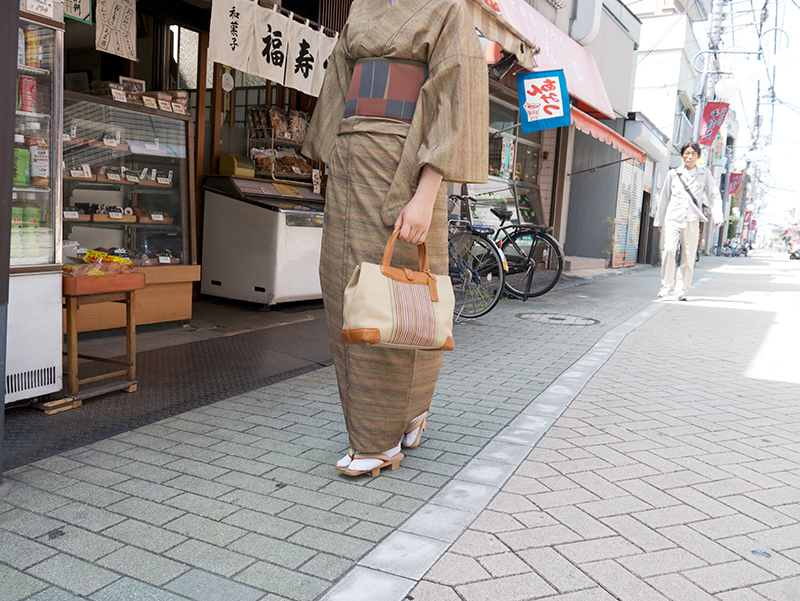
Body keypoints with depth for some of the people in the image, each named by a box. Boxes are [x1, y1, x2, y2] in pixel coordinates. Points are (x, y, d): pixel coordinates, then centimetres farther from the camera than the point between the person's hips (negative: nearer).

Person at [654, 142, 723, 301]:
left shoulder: (705, 174, 10)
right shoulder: (673, 174, 11)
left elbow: (714, 196, 9)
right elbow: (664, 197, 17)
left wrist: (717, 217, -5)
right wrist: (659, 220, 18)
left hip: (692, 221, 0)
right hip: (673, 218, 0)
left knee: (689, 256, -2)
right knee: (668, 249, -18)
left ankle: (681, 290, 8)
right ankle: (667, 286, -7)